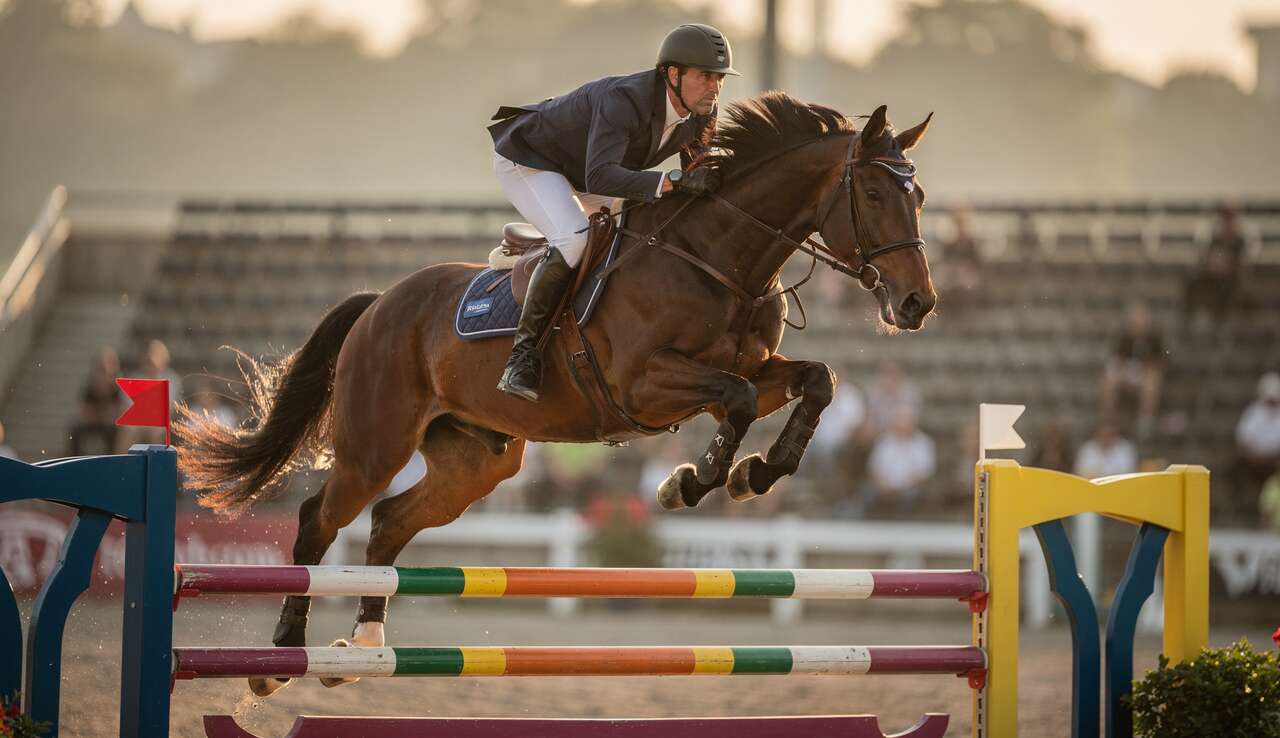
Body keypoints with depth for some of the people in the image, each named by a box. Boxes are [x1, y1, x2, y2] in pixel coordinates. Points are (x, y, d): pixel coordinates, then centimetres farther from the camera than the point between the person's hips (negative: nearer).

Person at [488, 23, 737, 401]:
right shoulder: (623, 100, -38)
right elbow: (600, 178, -50)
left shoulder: (702, 114, -13)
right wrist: (675, 182, -58)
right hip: (526, 158, -9)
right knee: (574, 239, -31)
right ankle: (523, 352, -26)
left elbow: (698, 172, 5)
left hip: (578, 172, 9)